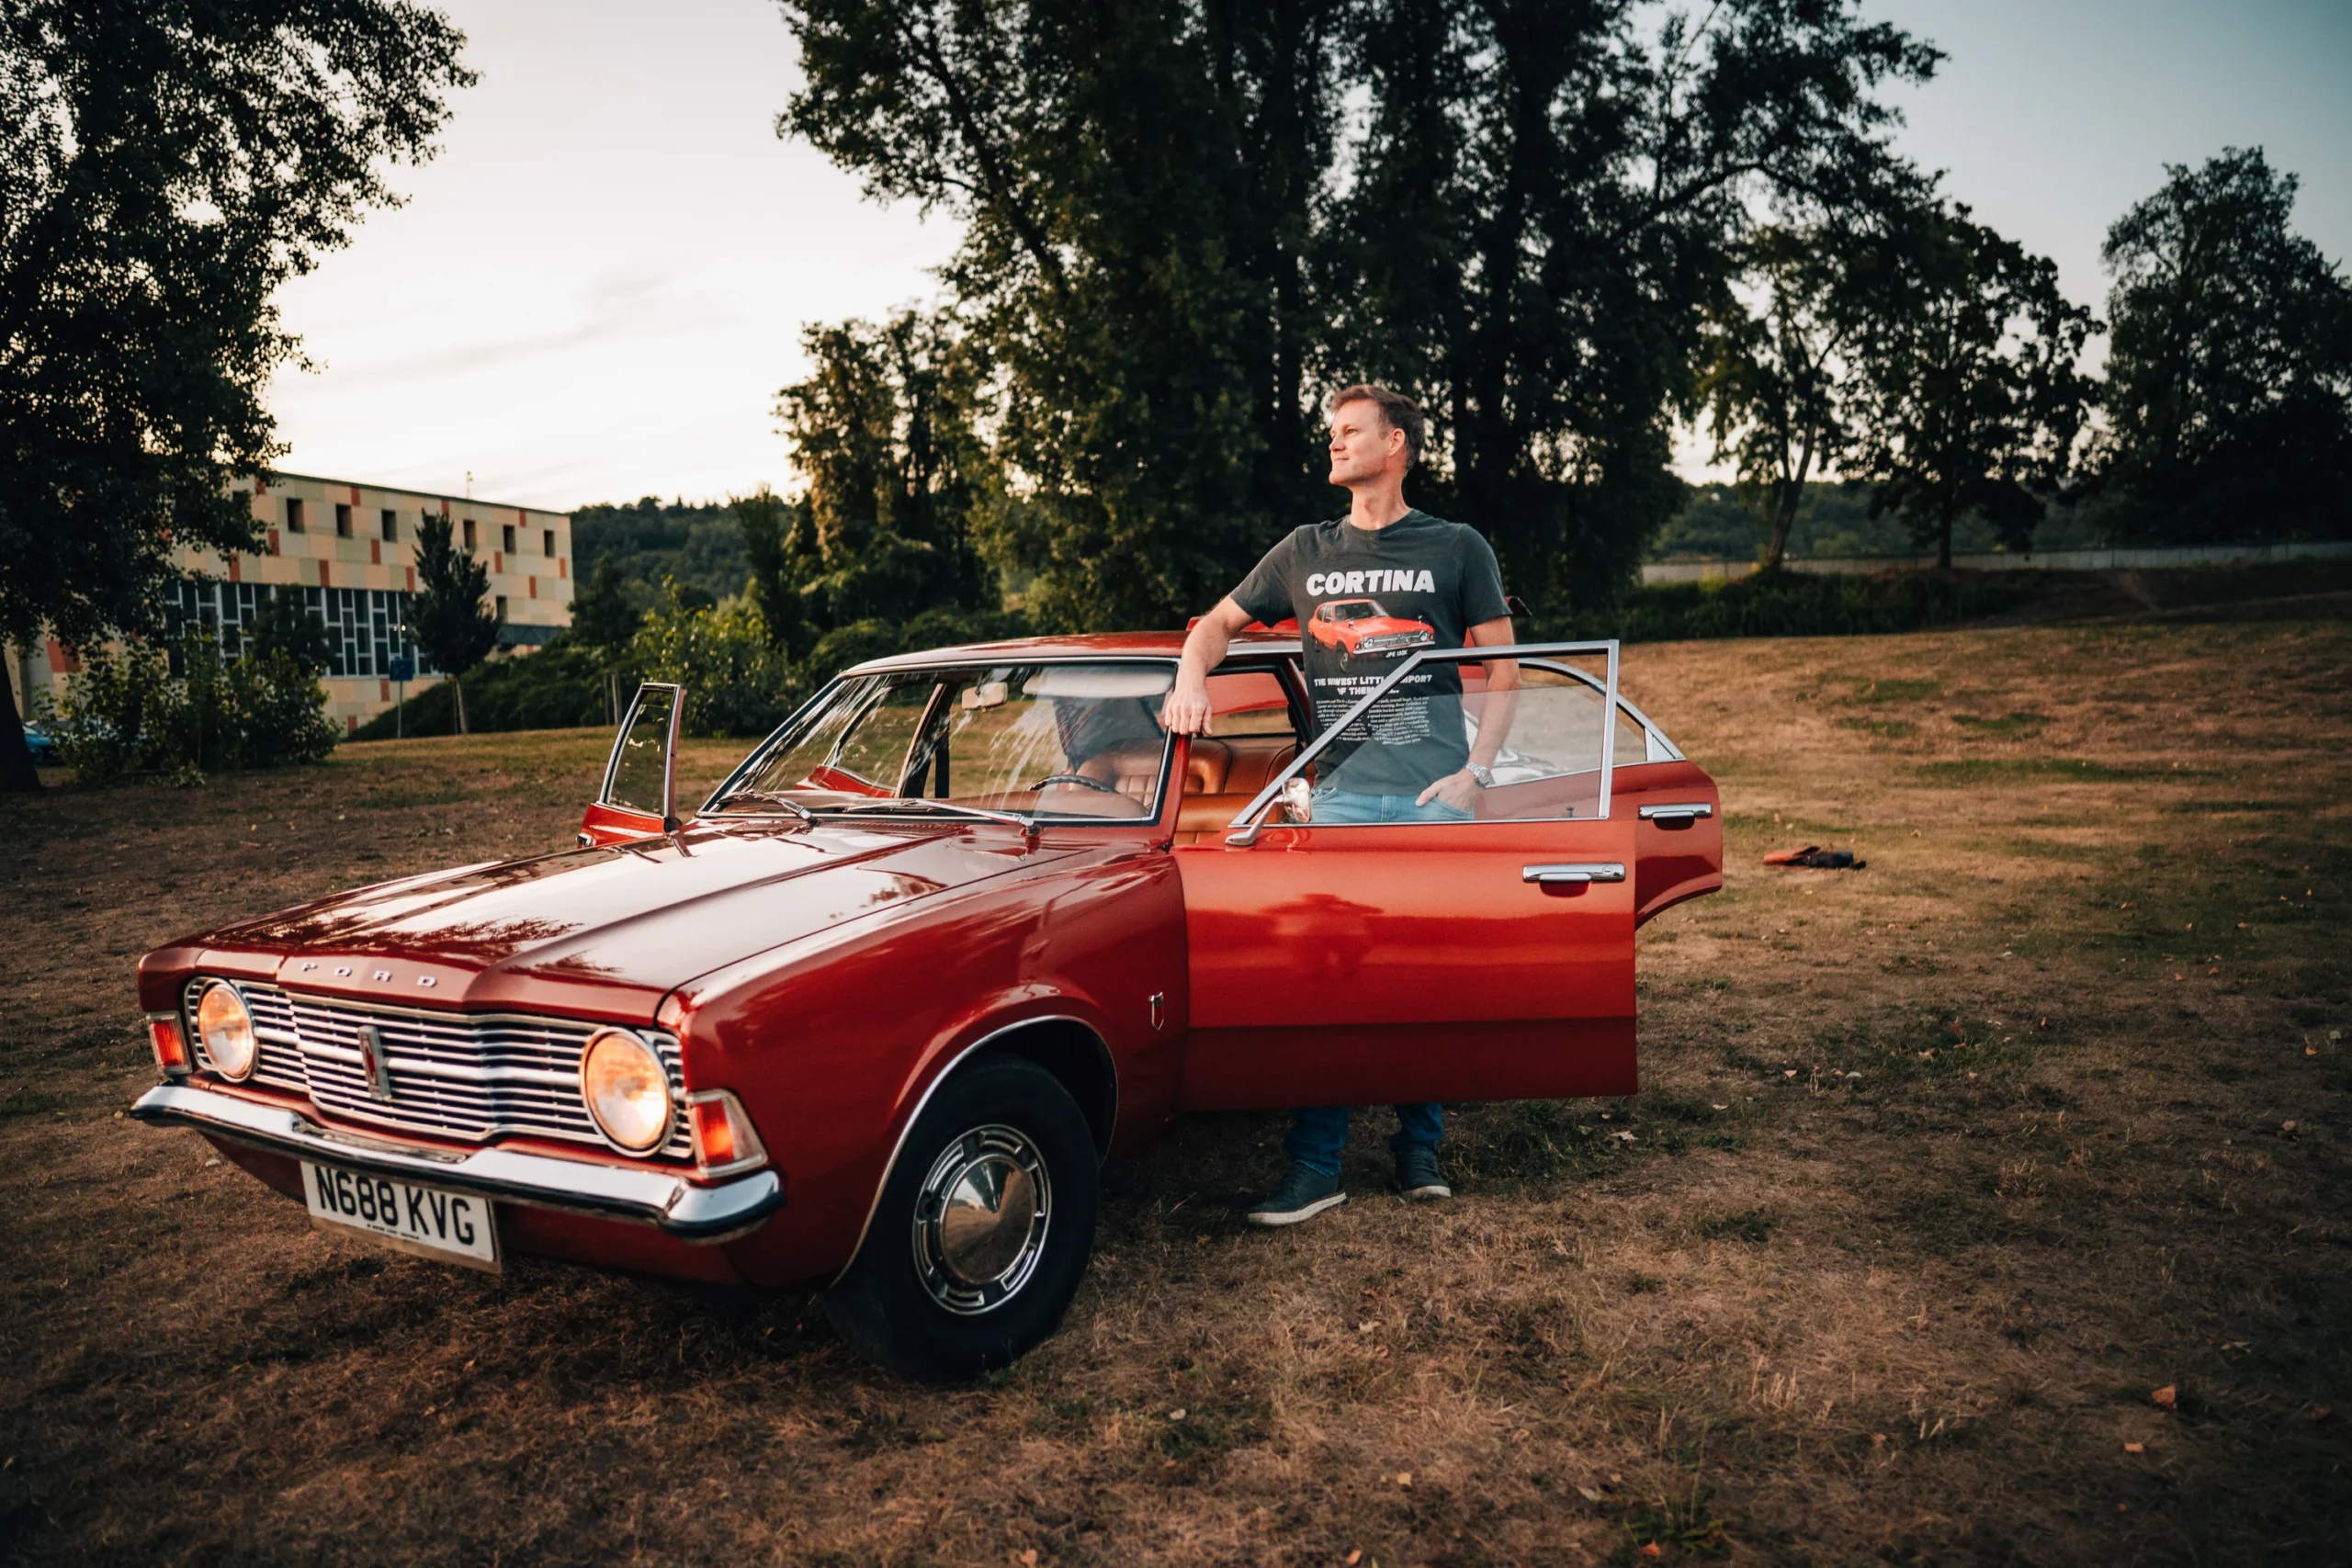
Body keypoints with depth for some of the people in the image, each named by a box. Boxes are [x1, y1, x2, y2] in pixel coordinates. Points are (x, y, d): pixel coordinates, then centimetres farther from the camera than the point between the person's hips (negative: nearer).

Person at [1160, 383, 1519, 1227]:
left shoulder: (1457, 549, 7)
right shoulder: (1305, 551, 14)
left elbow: (1504, 670, 7)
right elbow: (1218, 623, 20)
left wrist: (1476, 771, -5)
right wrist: (1191, 680, -2)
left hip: (1435, 797, -1)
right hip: (1338, 795, 2)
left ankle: (1419, 1148, 20)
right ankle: (1314, 1165, 1)